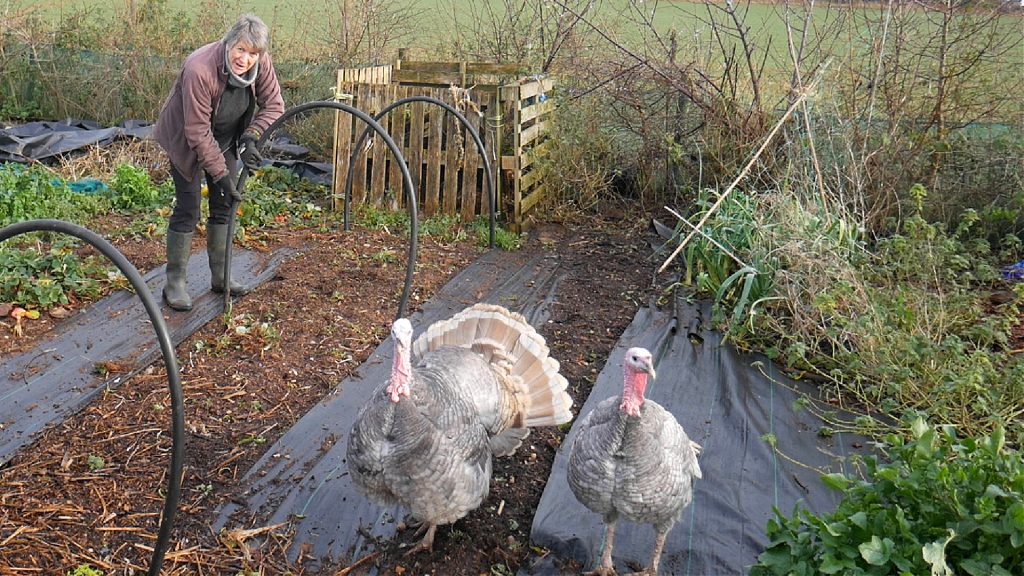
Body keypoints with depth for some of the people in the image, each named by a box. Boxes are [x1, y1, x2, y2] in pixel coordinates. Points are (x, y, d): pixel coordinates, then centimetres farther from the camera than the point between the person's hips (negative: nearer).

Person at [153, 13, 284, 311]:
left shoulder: (261, 63, -20)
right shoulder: (199, 70, -36)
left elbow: (273, 104, -11)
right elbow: (198, 132, -32)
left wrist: (251, 137, -27)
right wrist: (221, 174, -31)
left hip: (226, 139, 6)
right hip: (187, 142, -6)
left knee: (225, 206, 8)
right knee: (187, 210, -6)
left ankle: (219, 276, 20)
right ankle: (174, 283, 4)